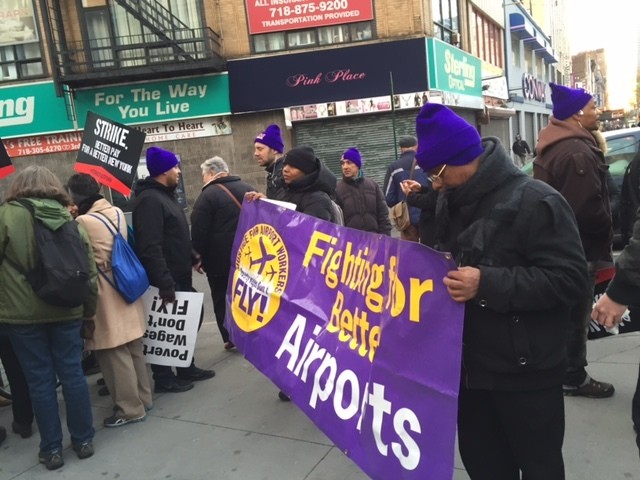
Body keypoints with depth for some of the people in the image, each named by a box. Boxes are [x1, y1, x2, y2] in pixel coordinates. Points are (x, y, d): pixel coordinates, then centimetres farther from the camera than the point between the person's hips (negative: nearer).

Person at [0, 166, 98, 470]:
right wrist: (88, 308, 15)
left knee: (40, 380, 7)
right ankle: (83, 440, 22)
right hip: (66, 310, 3)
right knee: (72, 374, 11)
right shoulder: (68, 218, 5)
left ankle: (51, 449, 17)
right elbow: (89, 269, 6)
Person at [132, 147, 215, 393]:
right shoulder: (150, 200, -19)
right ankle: (164, 378, 16)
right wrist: (164, 283, -28)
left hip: (179, 276, 10)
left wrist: (192, 256, 18)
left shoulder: (166, 195, 14)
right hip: (164, 280, -10)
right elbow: (150, 248, -27)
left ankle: (186, 368, 31)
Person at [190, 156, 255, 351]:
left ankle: (231, 338, 11)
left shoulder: (208, 195, -13)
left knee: (223, 300, 8)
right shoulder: (247, 189, 8)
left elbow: (199, 233, -15)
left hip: (220, 260, -6)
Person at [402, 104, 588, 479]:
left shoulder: (535, 201, -19)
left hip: (525, 373, -7)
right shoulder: (450, 200, 7)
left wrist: (488, 284, -30)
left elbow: (569, 277, -23)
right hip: (469, 365, 7)